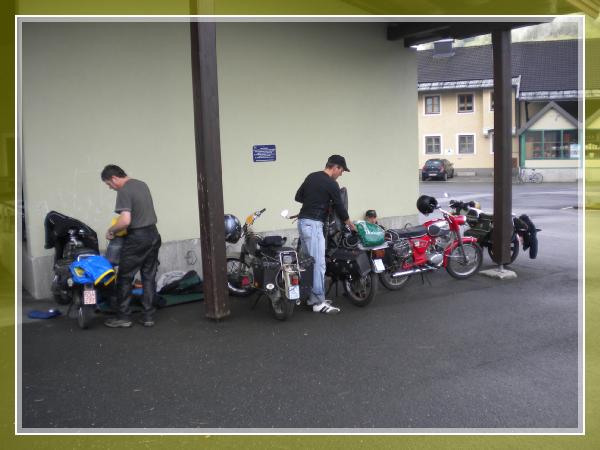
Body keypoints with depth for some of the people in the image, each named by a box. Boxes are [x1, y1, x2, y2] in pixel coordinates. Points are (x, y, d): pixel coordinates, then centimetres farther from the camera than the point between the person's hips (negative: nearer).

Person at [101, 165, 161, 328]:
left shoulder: (124, 191, -14)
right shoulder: (142, 184, 12)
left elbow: (125, 221, -23)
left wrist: (111, 230, -8)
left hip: (136, 238, -8)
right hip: (153, 235, 8)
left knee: (125, 278, 4)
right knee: (149, 277, 9)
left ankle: (123, 317, 9)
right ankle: (148, 316, 12)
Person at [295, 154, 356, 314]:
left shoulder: (311, 176, 15)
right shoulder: (331, 184, -9)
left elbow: (298, 197, 18)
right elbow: (339, 206, -3)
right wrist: (351, 225, 12)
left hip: (303, 221, 9)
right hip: (313, 224, -9)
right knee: (319, 263, -7)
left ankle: (313, 297, 18)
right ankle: (319, 303, -5)